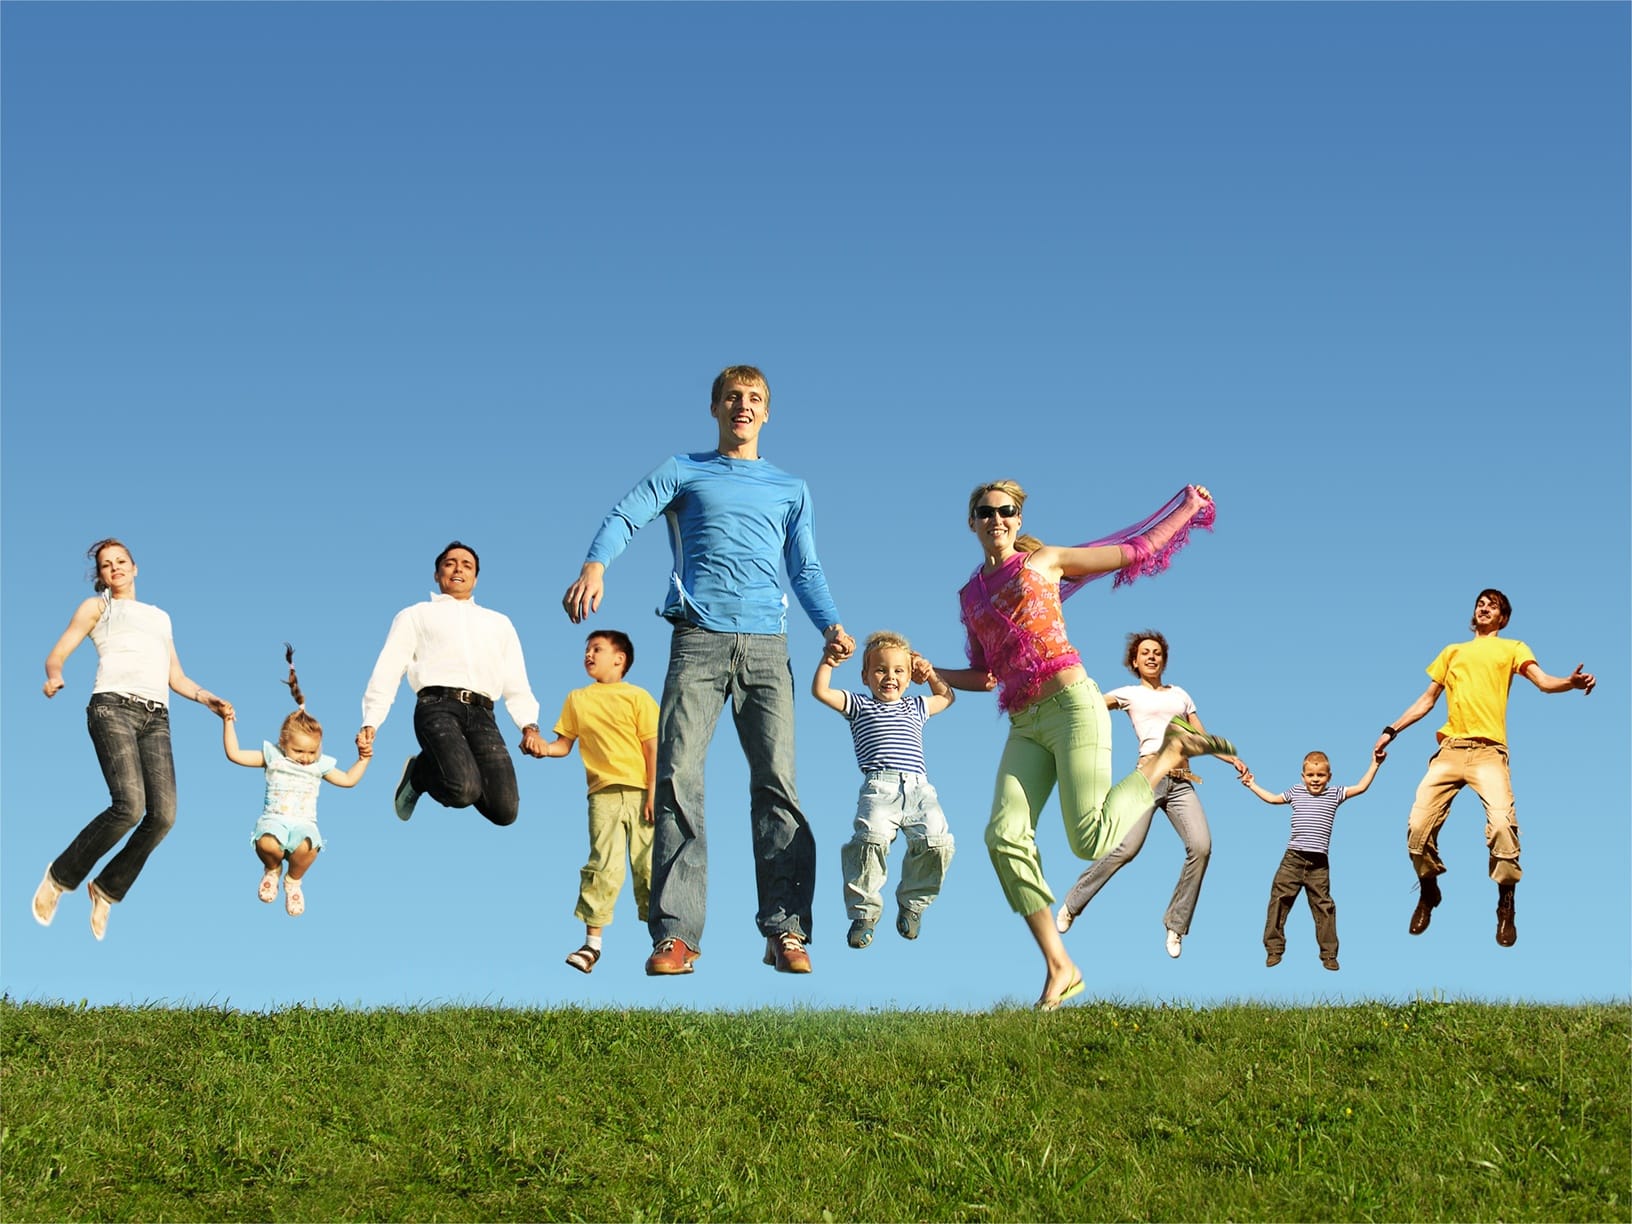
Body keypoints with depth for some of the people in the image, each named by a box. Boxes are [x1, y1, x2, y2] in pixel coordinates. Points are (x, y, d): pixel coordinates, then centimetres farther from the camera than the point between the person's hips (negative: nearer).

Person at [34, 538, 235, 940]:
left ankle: (107, 889, 4)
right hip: (113, 706, -4)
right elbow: (56, 655, 10)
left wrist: (207, 698, 9)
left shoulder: (160, 617, 32)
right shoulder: (97, 606, 19)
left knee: (163, 815, -15)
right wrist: (53, 677, -13)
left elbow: (177, 678, 29)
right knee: (129, 805, -25)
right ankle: (59, 878, -7)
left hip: (156, 718, 4)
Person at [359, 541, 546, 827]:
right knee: (464, 790, -32)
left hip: (481, 714, 3)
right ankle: (420, 772, 3)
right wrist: (370, 722, -3)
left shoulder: (499, 622, 32)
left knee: (505, 809, -19)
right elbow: (387, 672, 13)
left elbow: (516, 683, 23)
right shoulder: (415, 615, 23)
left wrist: (530, 726, 3)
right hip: (438, 706, -3)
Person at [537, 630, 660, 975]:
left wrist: (653, 793, -8)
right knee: (603, 864, -8)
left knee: (647, 864, 0)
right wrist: (543, 748, -8)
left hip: (639, 792, -2)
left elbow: (652, 748, -1)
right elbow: (564, 744, 14)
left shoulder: (637, 697, 3)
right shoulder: (577, 699, 13)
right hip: (603, 793, 2)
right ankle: (592, 942, -6)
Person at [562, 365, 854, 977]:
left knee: (776, 780, -10)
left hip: (766, 646, 1)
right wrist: (595, 565, -19)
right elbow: (625, 517, 3)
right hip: (697, 641, -1)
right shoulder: (683, 472, 18)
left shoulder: (790, 488, 24)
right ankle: (675, 934, -12)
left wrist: (831, 625, 0)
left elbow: (807, 571, 19)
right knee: (678, 778, -11)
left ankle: (786, 930, -10)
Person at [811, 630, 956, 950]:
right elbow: (820, 691, 14)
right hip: (879, 788, -3)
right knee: (871, 837, -33)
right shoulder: (859, 706, 21)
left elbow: (946, 697, 49)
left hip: (919, 788, 3)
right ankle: (864, 911, -14)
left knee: (936, 840, -24)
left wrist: (930, 674, 35)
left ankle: (912, 902, 3)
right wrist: (828, 660, 12)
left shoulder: (915, 708, 31)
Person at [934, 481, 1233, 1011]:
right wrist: (934, 675, 10)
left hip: (1072, 705, -4)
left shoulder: (1044, 561, 9)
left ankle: (1170, 752, 7)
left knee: (1091, 840, -20)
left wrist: (1189, 507, 20)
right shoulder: (970, 594, 20)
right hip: (1024, 725, 4)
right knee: (1004, 835, -19)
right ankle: (1059, 967, -14)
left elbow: (1135, 551, 16)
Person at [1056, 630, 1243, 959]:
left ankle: (1176, 925, -6)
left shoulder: (1180, 694, 24)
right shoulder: (1130, 694, 14)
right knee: (1127, 848, -17)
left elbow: (1203, 738, 25)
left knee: (1201, 846, -18)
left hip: (1182, 781, 3)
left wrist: (1232, 759, 13)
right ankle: (1072, 904, 4)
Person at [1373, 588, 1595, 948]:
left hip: (1488, 751, -3)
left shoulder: (1512, 648, 15)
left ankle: (1506, 907, -8)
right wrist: (1392, 730, 21)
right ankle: (1428, 893, 16)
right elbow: (1427, 699, 28)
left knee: (1502, 822, -25)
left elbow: (1544, 682, -1)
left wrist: (1571, 682, -23)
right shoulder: (1452, 651, 25)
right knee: (1418, 825, -11)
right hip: (1450, 749, 3)